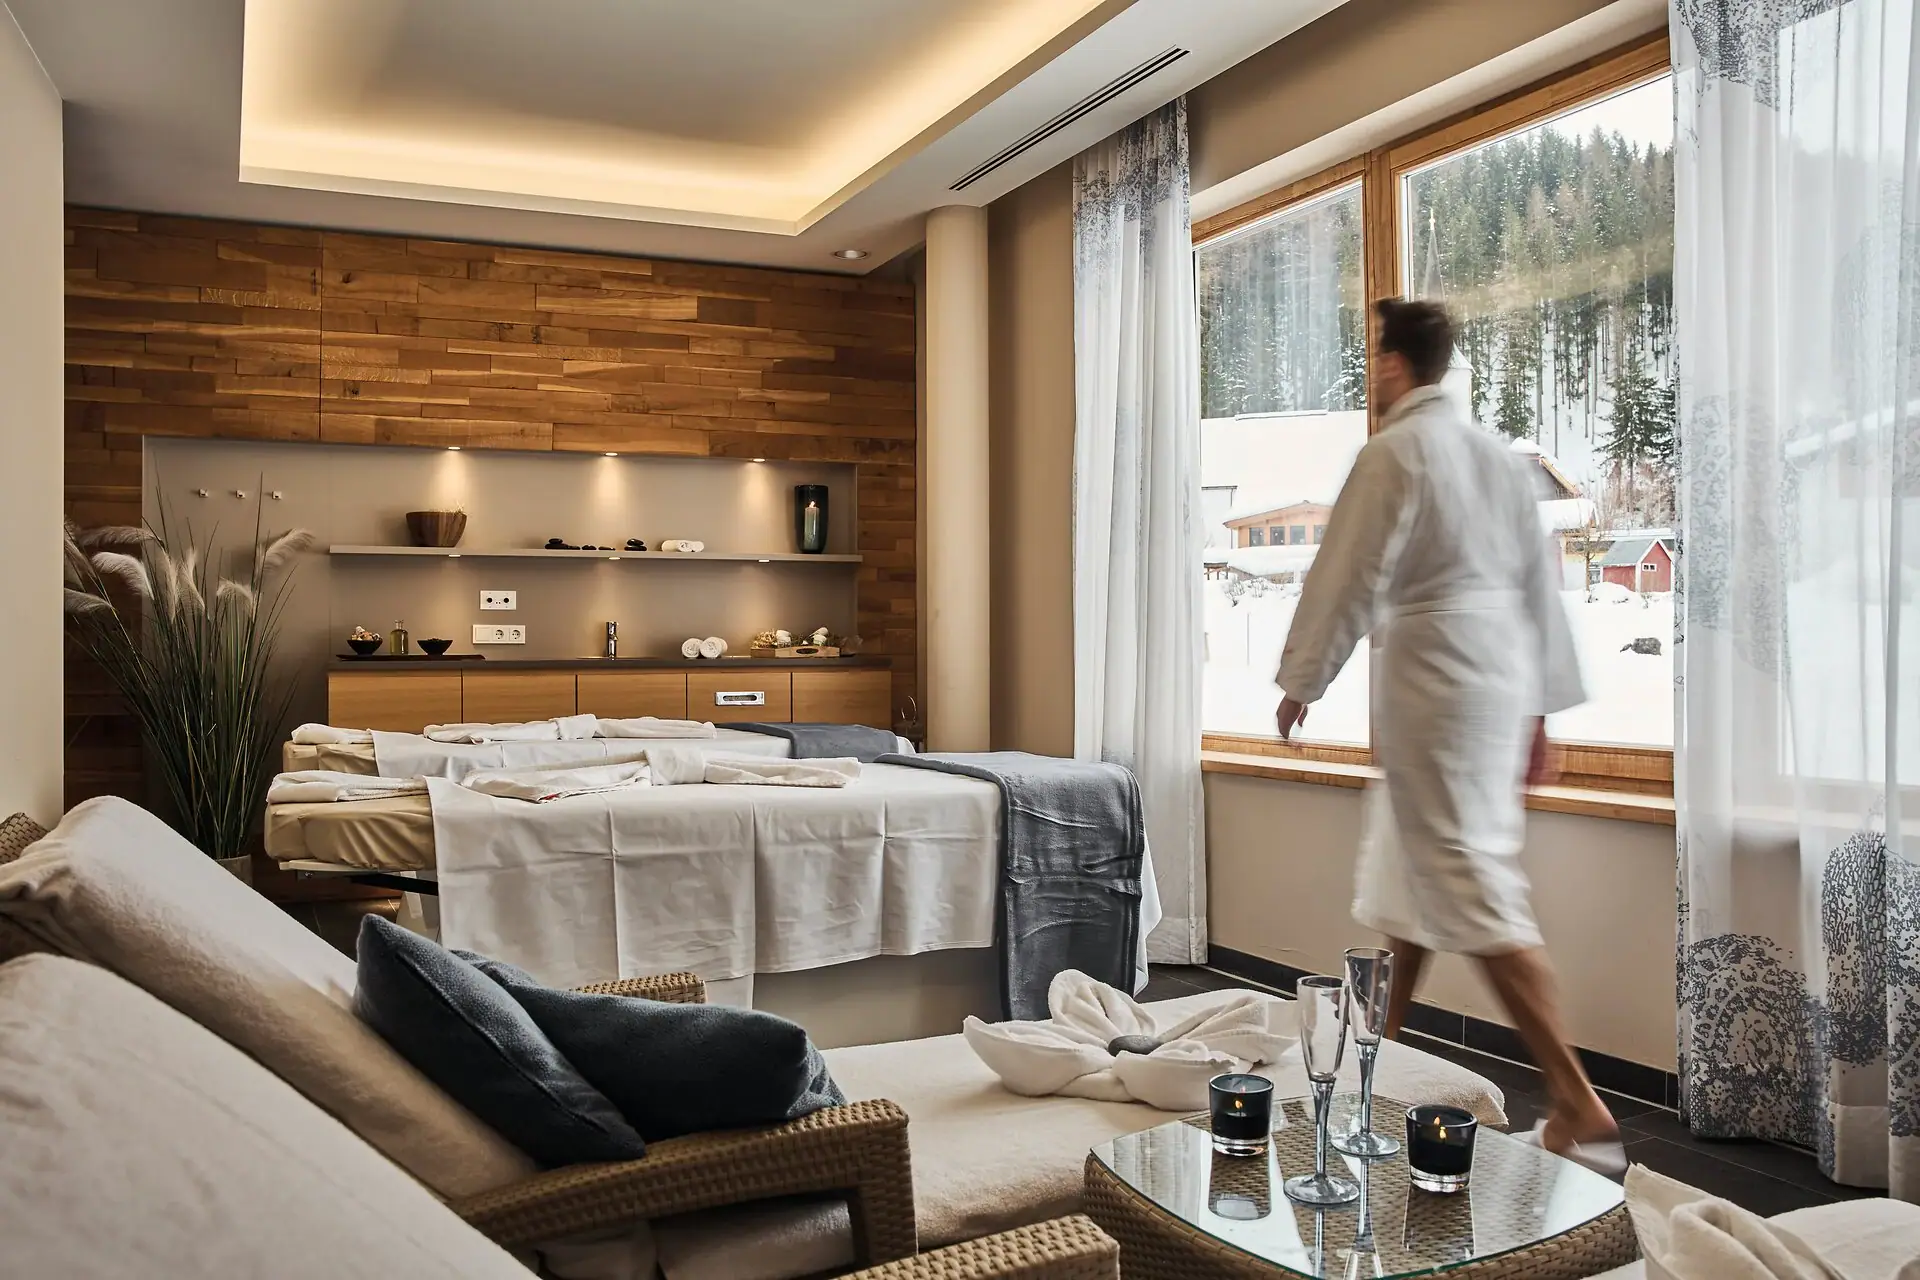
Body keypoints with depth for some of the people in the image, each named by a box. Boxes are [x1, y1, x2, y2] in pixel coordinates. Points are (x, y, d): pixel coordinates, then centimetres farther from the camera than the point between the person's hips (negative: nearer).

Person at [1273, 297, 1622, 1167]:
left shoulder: (1394, 450, -10)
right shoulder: (1495, 451, 13)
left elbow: (1349, 576, -12)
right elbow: (1540, 580, 14)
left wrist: (1300, 680, -1)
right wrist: (1539, 706, 18)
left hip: (1435, 679, -9)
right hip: (1502, 673, 9)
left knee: (1473, 884, -7)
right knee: (1408, 860, 21)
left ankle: (1579, 1108, -7)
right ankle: (1377, 1040, 36)